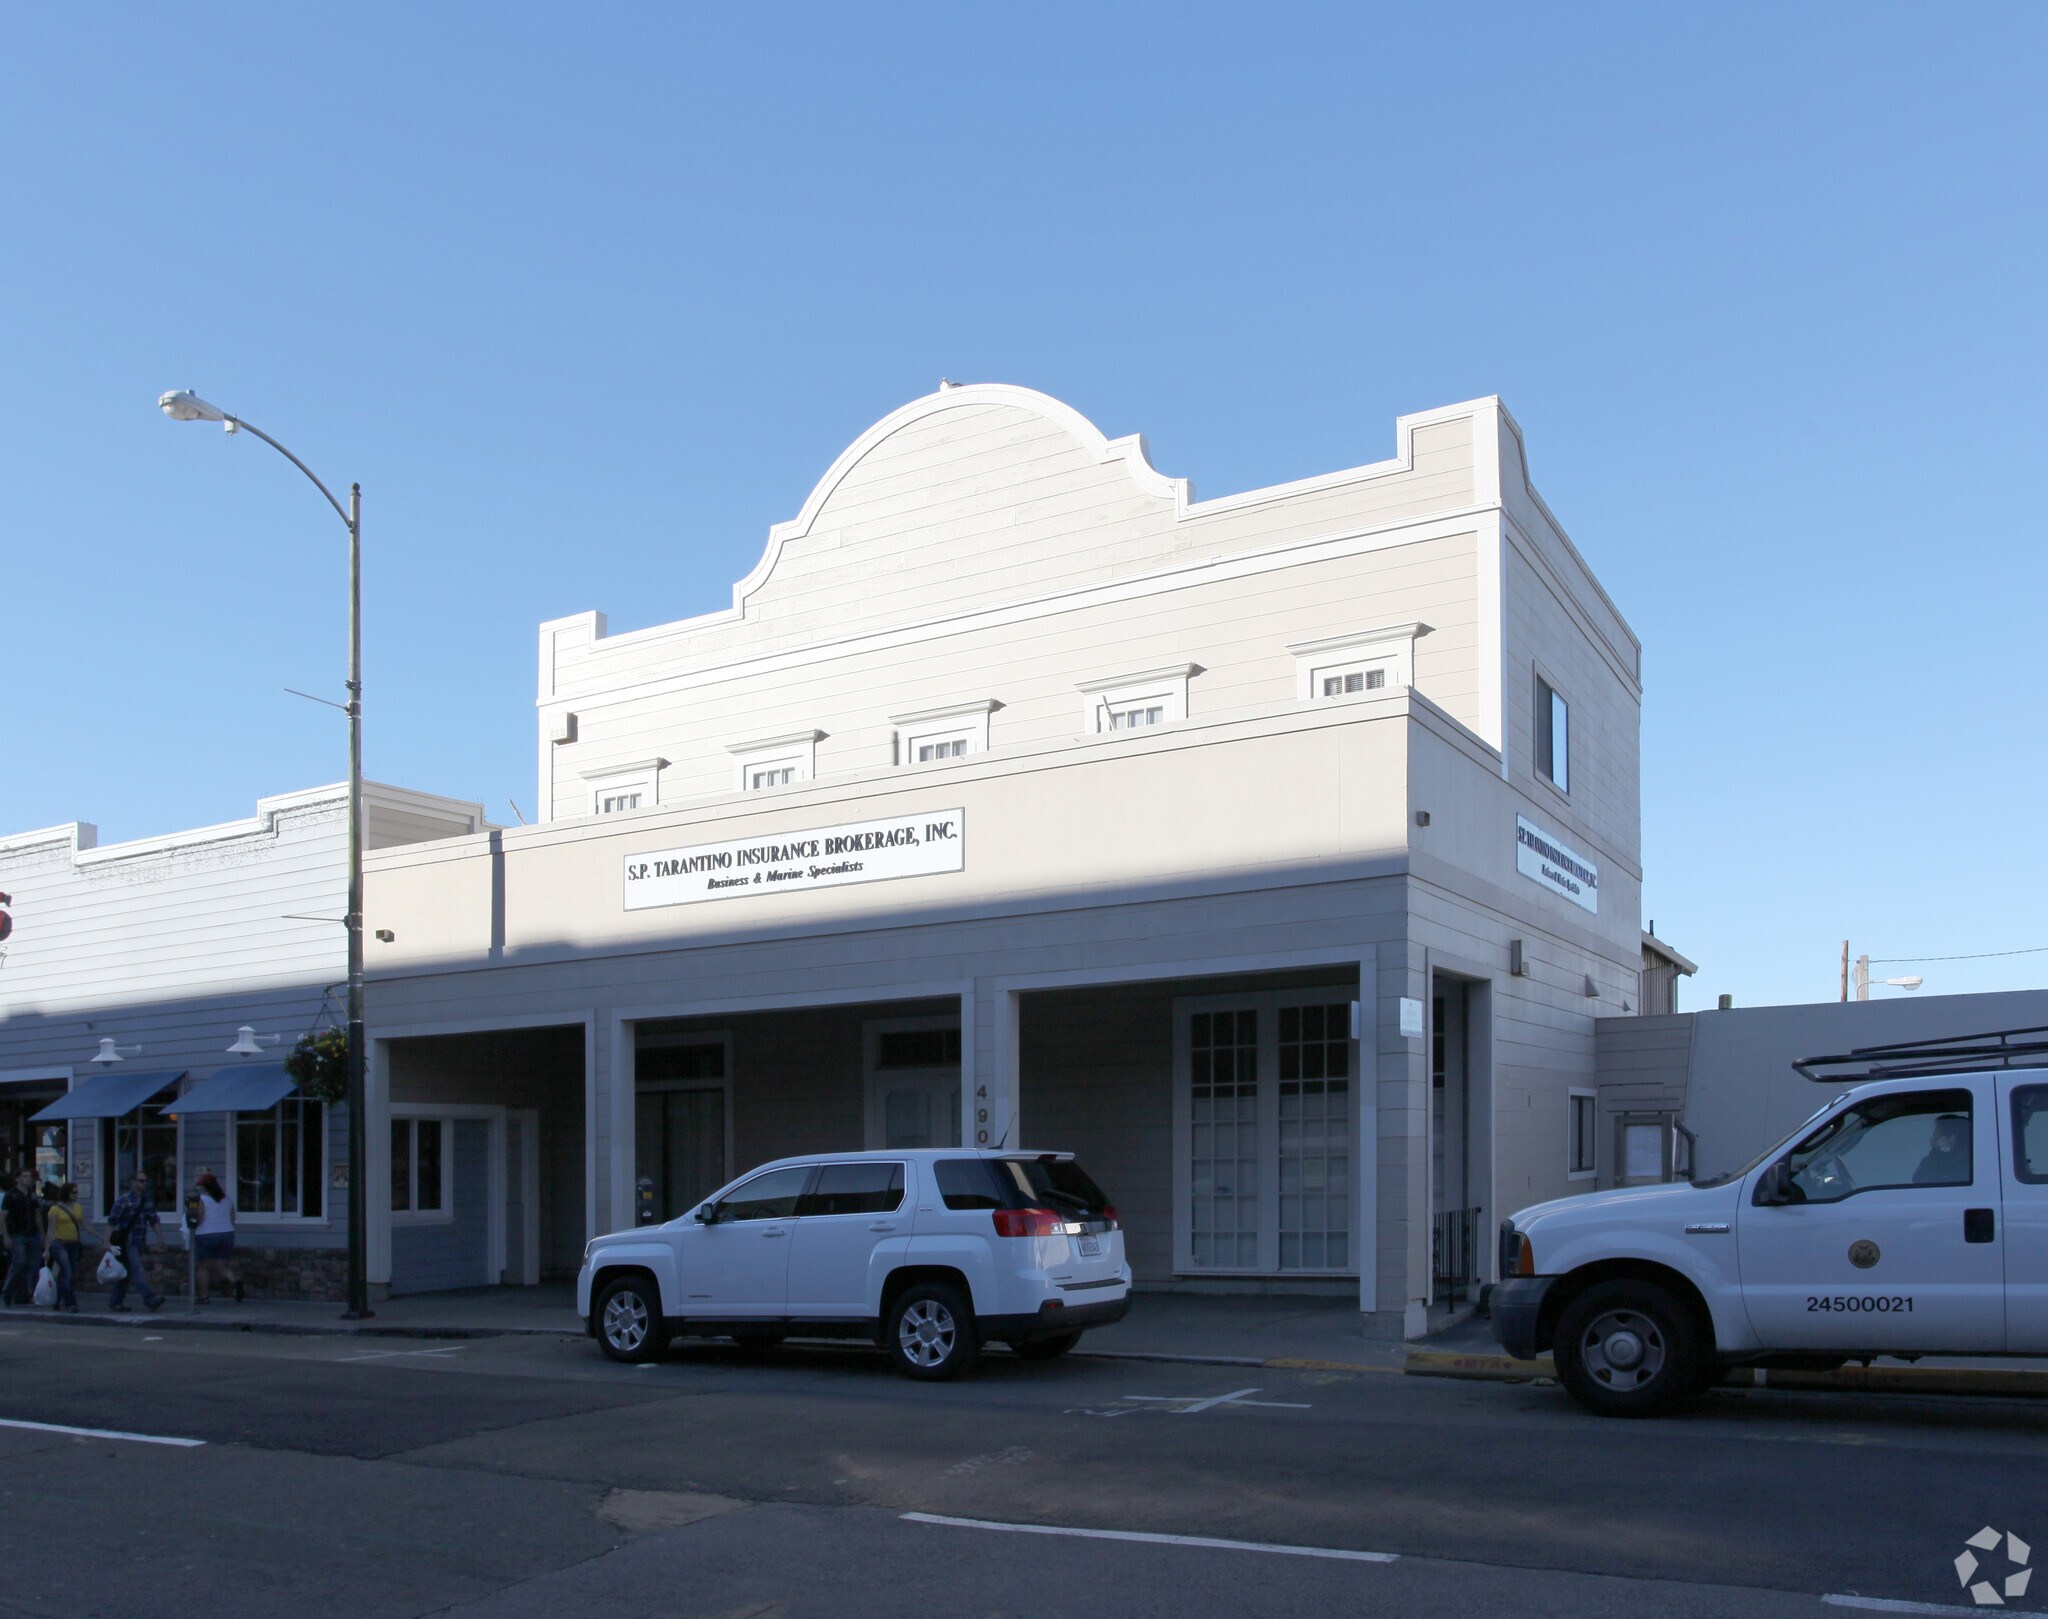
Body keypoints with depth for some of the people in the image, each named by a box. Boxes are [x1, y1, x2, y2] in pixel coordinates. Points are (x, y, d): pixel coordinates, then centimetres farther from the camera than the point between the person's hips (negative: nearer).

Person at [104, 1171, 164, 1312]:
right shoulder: (123, 1200, -7)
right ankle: (150, 1299, -25)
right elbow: (111, 1221, -8)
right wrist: (108, 1242, -14)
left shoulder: (148, 1200, 11)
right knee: (137, 1270, -15)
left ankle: (115, 1301, 24)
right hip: (127, 1242, -7)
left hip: (140, 1243, 7)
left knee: (127, 1273, 13)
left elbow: (154, 1220, 16)